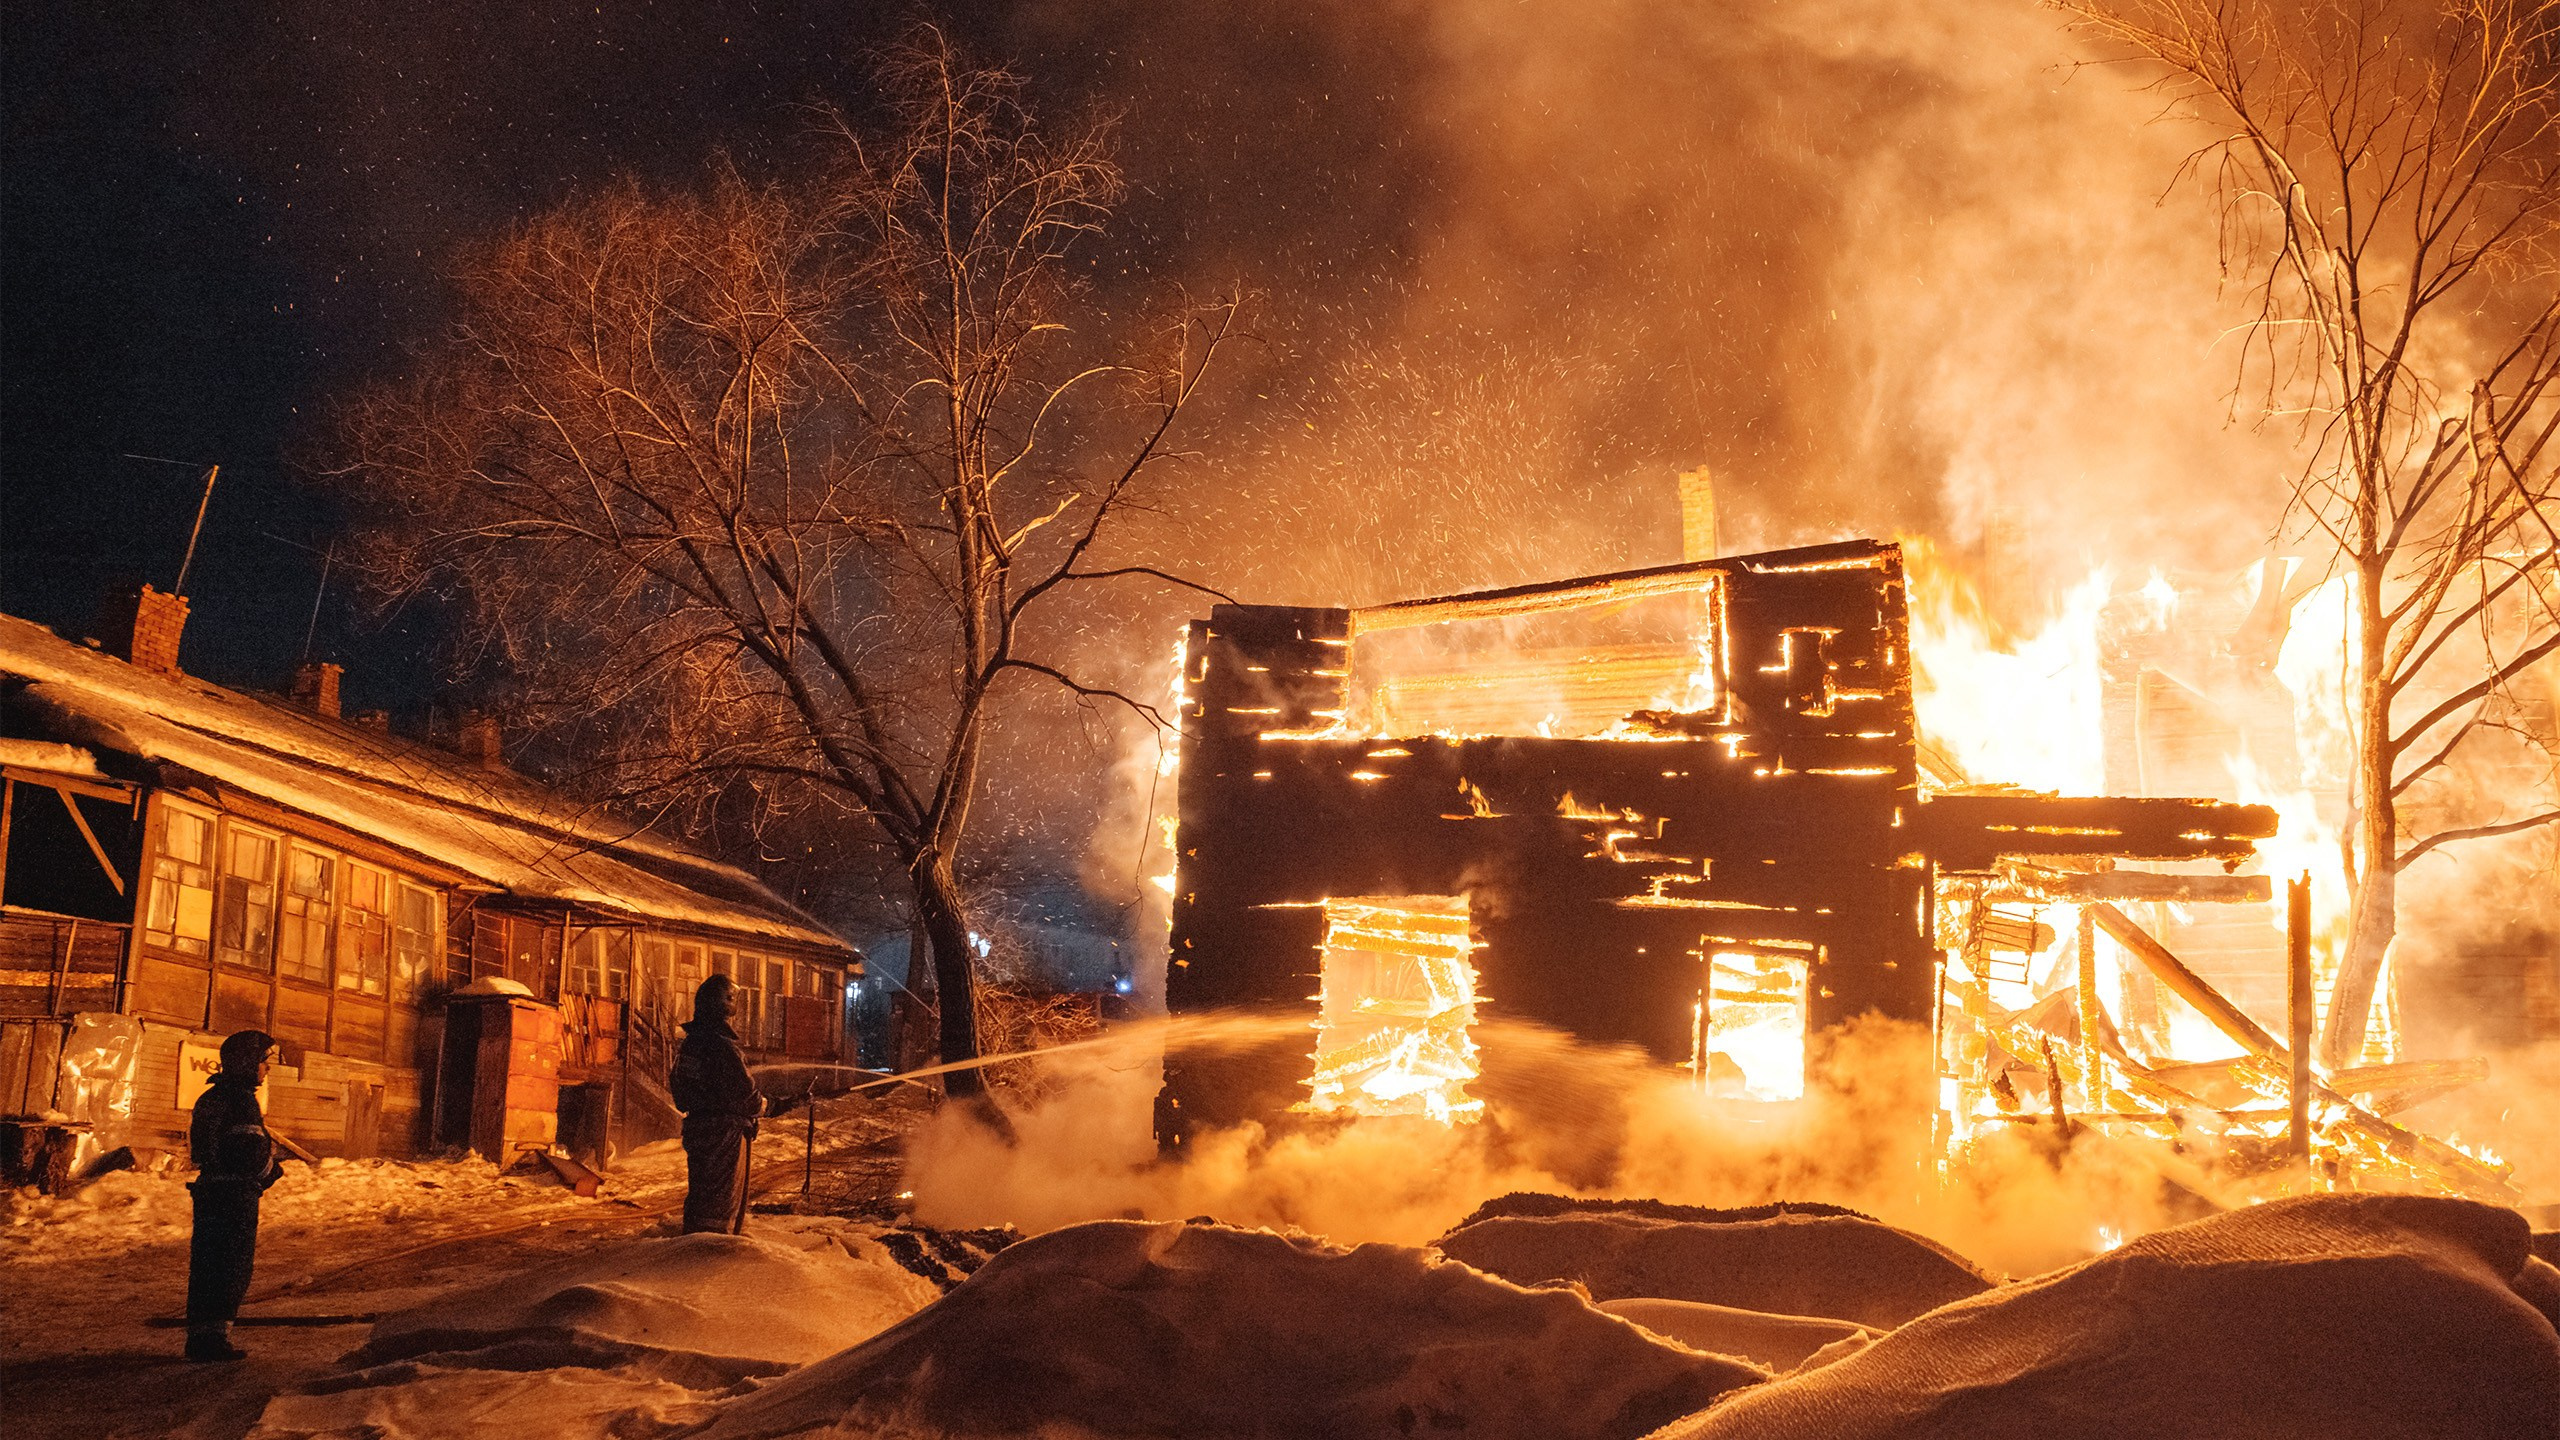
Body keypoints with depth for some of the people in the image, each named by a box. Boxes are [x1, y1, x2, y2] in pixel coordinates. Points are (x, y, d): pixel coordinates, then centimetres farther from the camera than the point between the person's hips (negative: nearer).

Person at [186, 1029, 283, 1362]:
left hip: (208, 1188, 9)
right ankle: (215, 1335, -2)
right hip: (236, 1194, -9)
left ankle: (198, 1335, 17)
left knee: (205, 1266, 13)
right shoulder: (242, 1101, -16)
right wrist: (273, 1171, -1)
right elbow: (252, 1154, -20)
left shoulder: (210, 1097, 14)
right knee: (233, 1268, -3)